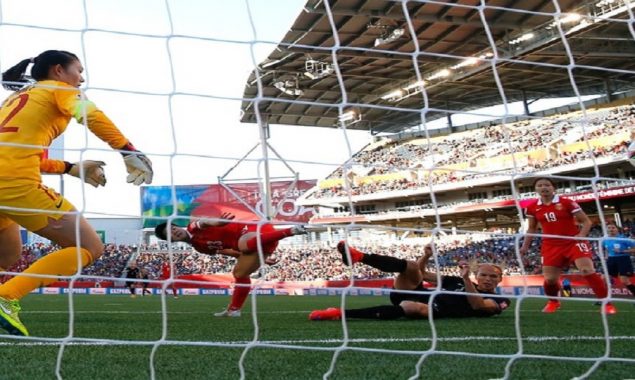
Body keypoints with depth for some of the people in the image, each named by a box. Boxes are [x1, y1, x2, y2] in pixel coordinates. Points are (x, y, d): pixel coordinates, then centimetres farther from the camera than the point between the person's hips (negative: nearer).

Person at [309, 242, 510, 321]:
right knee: (412, 267, -20)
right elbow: (422, 273, 25)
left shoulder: (498, 301, 14)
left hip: (438, 310, -5)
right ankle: (359, 256, -40)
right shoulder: (457, 282, 26)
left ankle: (341, 313, -42)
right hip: (419, 294, 5)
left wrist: (466, 279, -22)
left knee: (412, 307, -38)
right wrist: (426, 256, 5)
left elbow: (478, 305, -11)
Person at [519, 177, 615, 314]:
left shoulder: (566, 203, -7)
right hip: (551, 245, 3)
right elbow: (531, 228, 18)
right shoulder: (532, 207, 3)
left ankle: (606, 303, -7)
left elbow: (586, 221, -3)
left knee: (587, 270, -19)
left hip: (574, 241, -3)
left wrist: (581, 235, -20)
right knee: (549, 279, -3)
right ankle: (553, 302, 29)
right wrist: (525, 245, 10)